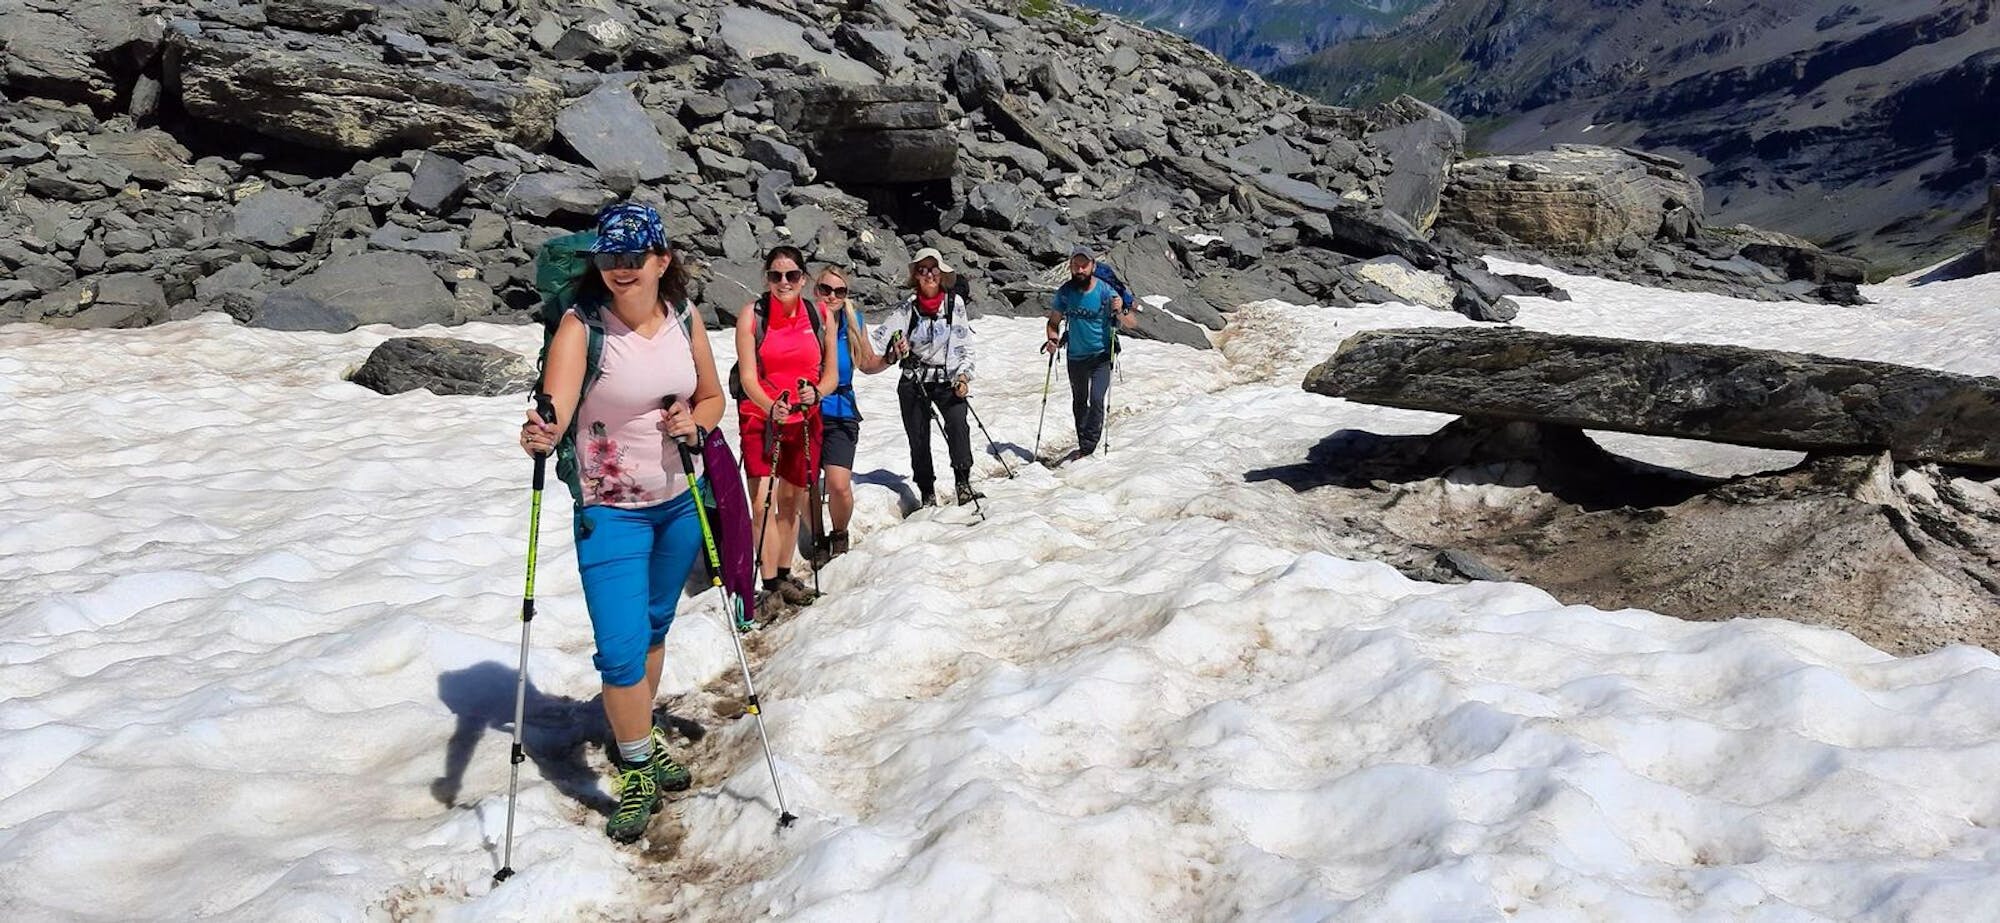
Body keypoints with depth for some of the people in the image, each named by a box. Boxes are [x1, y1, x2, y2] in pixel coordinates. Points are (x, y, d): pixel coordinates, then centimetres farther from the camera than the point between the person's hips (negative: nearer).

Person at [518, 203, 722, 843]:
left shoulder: (684, 317, -5)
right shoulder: (582, 324, -18)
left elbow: (712, 396, 8)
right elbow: (556, 397, -34)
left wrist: (695, 422, -13)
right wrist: (544, 432, -55)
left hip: (679, 501, 5)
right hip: (609, 510, -4)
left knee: (654, 627, 20)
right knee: (620, 648, -9)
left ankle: (640, 741, 42)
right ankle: (637, 773, 13)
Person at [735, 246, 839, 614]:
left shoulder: (820, 316, 2)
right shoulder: (752, 315, -6)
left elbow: (831, 373, 6)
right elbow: (748, 376, -10)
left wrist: (816, 393, -16)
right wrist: (771, 408, -28)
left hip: (804, 421, 3)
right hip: (760, 418, -3)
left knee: (792, 502, 12)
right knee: (762, 503, -12)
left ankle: (784, 576, 27)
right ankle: (769, 586, -5)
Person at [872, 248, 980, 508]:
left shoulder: (955, 302, 0)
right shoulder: (908, 306, -1)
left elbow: (965, 344, 5)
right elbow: (882, 336, -3)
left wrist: (963, 375, -7)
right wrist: (894, 350, -25)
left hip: (948, 379, -1)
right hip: (914, 382, 1)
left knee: (957, 425, -24)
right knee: (918, 439, 3)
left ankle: (964, 486, -22)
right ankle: (927, 494, 14)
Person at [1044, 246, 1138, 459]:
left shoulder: (1105, 292, -17)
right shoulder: (1065, 292, -8)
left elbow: (1132, 324, -16)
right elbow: (1054, 321, 6)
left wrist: (1120, 312, -36)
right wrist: (1053, 339, -14)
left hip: (1101, 355, -4)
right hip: (1075, 356, 4)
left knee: (1096, 400, -17)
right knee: (1079, 402, 16)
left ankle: (1088, 449, -12)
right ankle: (1083, 445, 31)